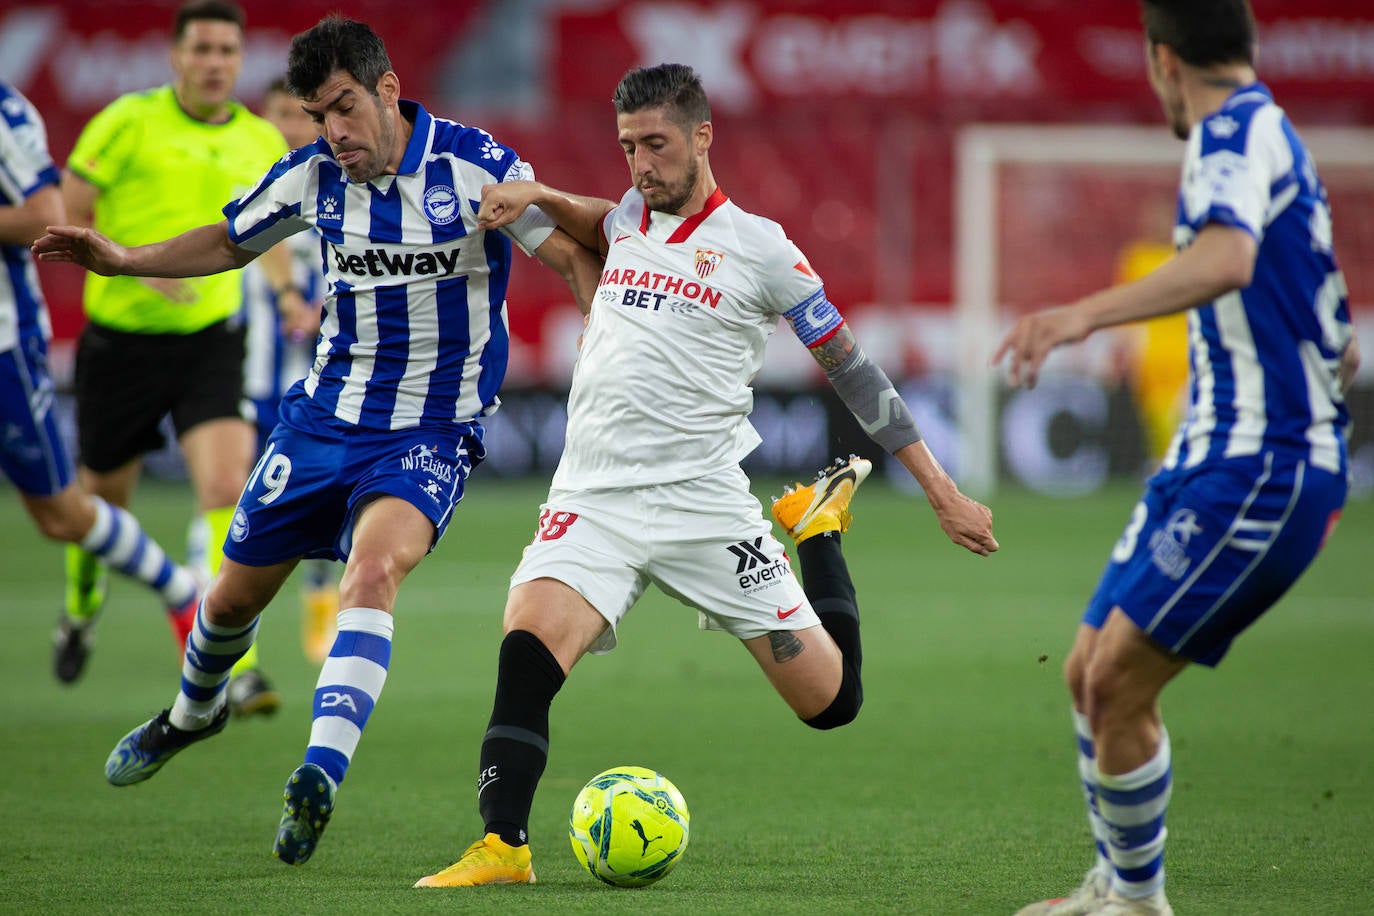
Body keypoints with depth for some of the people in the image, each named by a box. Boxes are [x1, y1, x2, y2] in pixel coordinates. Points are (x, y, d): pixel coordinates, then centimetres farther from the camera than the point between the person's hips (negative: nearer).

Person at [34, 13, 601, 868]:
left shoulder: (476, 166, -16)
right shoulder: (312, 176, -3)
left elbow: (578, 258, -11)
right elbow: (228, 243, 15)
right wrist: (122, 259, 3)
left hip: (432, 430, -5)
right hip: (327, 413, 5)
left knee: (372, 571, -31)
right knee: (236, 593, 14)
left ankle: (320, 778, -36)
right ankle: (193, 711, 46)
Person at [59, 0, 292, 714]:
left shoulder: (263, 144, 4)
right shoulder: (128, 122, -8)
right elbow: (65, 218, -7)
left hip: (212, 336, 1)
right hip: (120, 336, -1)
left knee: (226, 483, -20)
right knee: (103, 497, 13)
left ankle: (232, 665, -22)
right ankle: (82, 603, 48)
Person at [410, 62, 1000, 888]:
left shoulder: (758, 247, -1)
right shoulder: (624, 222, 13)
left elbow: (853, 369, 4)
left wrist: (945, 495, 2)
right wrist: (535, 195, 19)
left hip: (703, 503, -2)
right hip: (594, 499, 2)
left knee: (831, 703, 4)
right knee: (527, 649, -27)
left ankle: (820, 527, 32)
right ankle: (503, 847, -25)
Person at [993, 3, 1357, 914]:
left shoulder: (1237, 131, -12)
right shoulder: (1269, 136, 19)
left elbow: (1228, 258, -36)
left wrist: (1087, 313, -46)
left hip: (1258, 471, -10)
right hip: (1214, 463, 10)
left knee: (1118, 679, -12)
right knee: (1090, 672, 12)